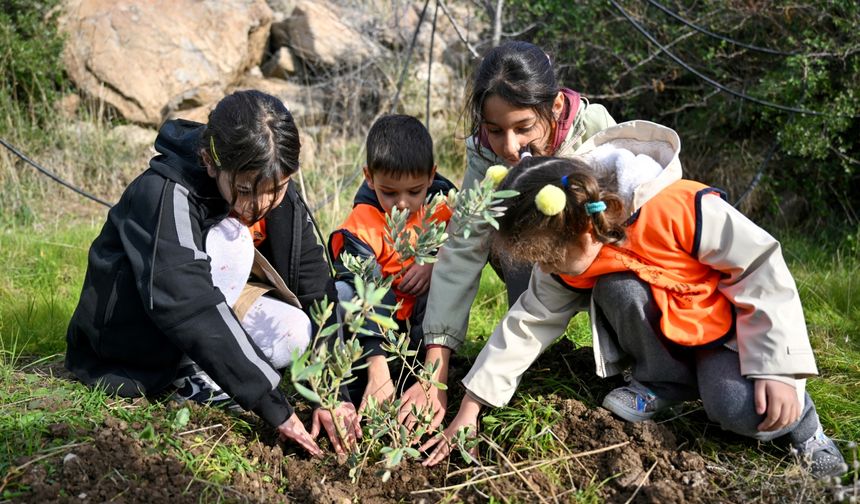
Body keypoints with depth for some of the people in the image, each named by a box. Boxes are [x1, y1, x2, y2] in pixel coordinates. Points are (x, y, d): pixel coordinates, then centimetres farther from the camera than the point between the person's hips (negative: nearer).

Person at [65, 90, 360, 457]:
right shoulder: (164, 194, -31)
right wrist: (272, 407, -44)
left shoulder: (278, 193, -12)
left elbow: (315, 285, -15)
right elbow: (189, 309, -40)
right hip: (125, 329, -6)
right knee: (229, 241, -29)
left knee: (294, 334, -22)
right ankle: (191, 377, -17)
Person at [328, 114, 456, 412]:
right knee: (336, 295, -32)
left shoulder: (441, 203, -9)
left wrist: (435, 262, -18)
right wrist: (378, 369, -43)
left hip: (423, 320, 2)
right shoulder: (360, 228, -22)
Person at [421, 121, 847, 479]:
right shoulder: (571, 256, -16)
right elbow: (529, 323, -9)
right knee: (615, 287, -28)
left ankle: (795, 412, 2)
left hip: (728, 325, -5)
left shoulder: (679, 211, -35)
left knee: (740, 409, -35)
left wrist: (778, 369, -29)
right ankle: (665, 382, -4)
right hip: (664, 335, 5)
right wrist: (470, 409, -12)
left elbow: (762, 270, -27)